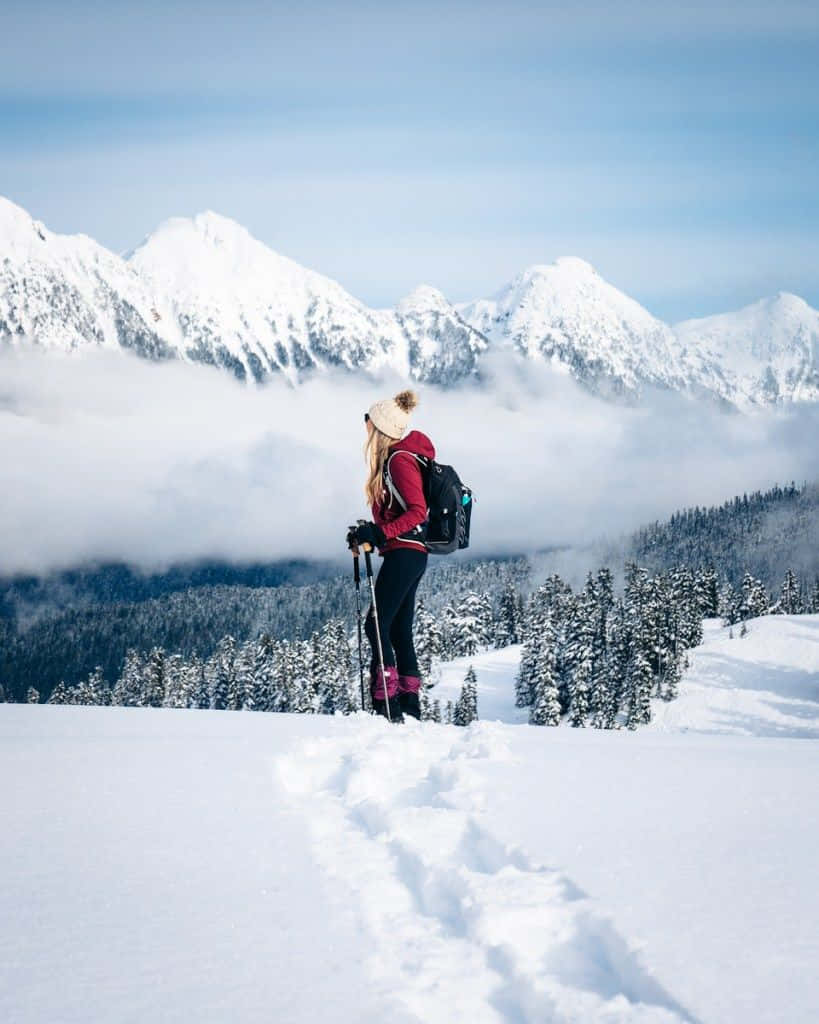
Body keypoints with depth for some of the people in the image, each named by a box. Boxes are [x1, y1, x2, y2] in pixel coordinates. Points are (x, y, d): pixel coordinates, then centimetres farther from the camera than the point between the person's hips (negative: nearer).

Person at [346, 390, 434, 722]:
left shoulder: (399, 459, -13)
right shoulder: (392, 458, 17)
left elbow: (417, 511, -19)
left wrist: (381, 533, -25)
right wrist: (370, 532, 16)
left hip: (404, 553, -10)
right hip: (409, 554, 10)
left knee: (377, 625, -12)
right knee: (399, 632, 10)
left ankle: (387, 704, -16)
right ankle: (409, 705, 12)